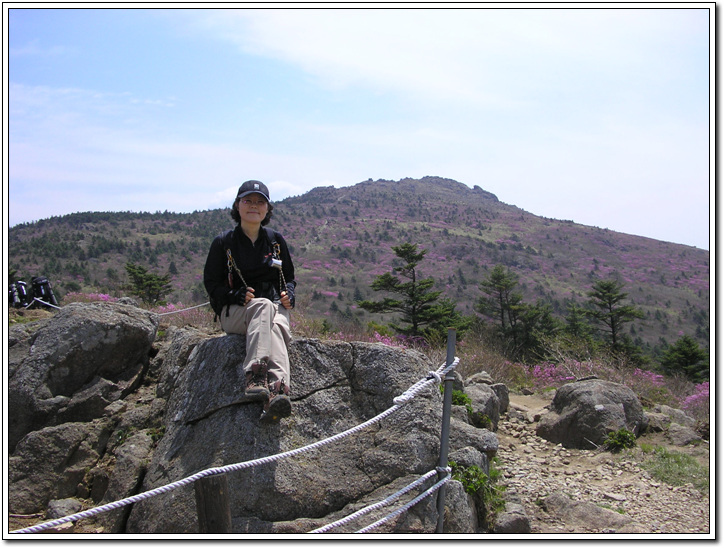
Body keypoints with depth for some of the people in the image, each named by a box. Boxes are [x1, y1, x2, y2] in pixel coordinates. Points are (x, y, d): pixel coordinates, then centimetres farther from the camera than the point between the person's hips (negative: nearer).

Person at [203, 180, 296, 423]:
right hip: (234, 312, -2)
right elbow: (211, 283, 5)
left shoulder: (276, 241, 14)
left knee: (278, 327, -37)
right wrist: (237, 295, -15)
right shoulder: (223, 243, 6)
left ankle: (274, 398, -62)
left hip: (275, 307, 2)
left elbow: (289, 277, 22)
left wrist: (289, 294, -2)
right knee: (264, 307, -38)